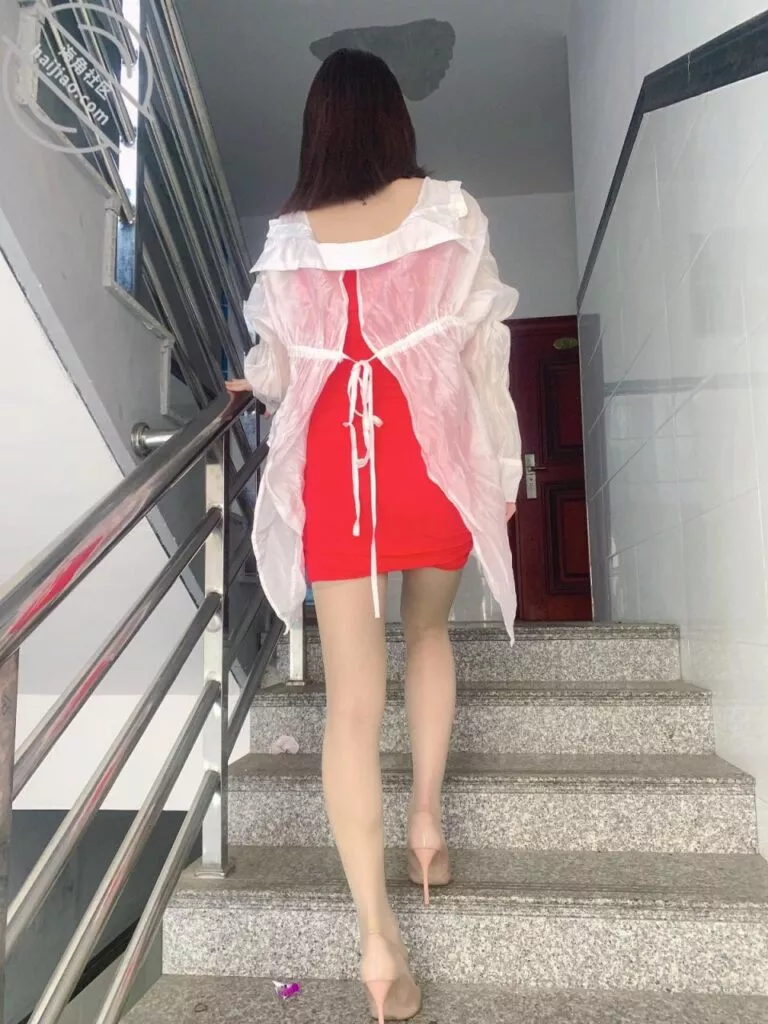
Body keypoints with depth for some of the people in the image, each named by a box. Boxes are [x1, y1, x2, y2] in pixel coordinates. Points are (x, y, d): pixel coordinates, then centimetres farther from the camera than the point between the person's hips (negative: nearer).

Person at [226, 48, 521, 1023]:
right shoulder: (445, 208, 6)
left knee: (351, 693, 0)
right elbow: (484, 342, 3)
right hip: (430, 441, 0)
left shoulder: (287, 237, 11)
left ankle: (377, 938, 2)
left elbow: (275, 369, 16)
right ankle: (427, 821, 23)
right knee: (427, 630, 25)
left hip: (330, 455, 1)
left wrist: (250, 388, 39)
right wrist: (503, 460, 9)